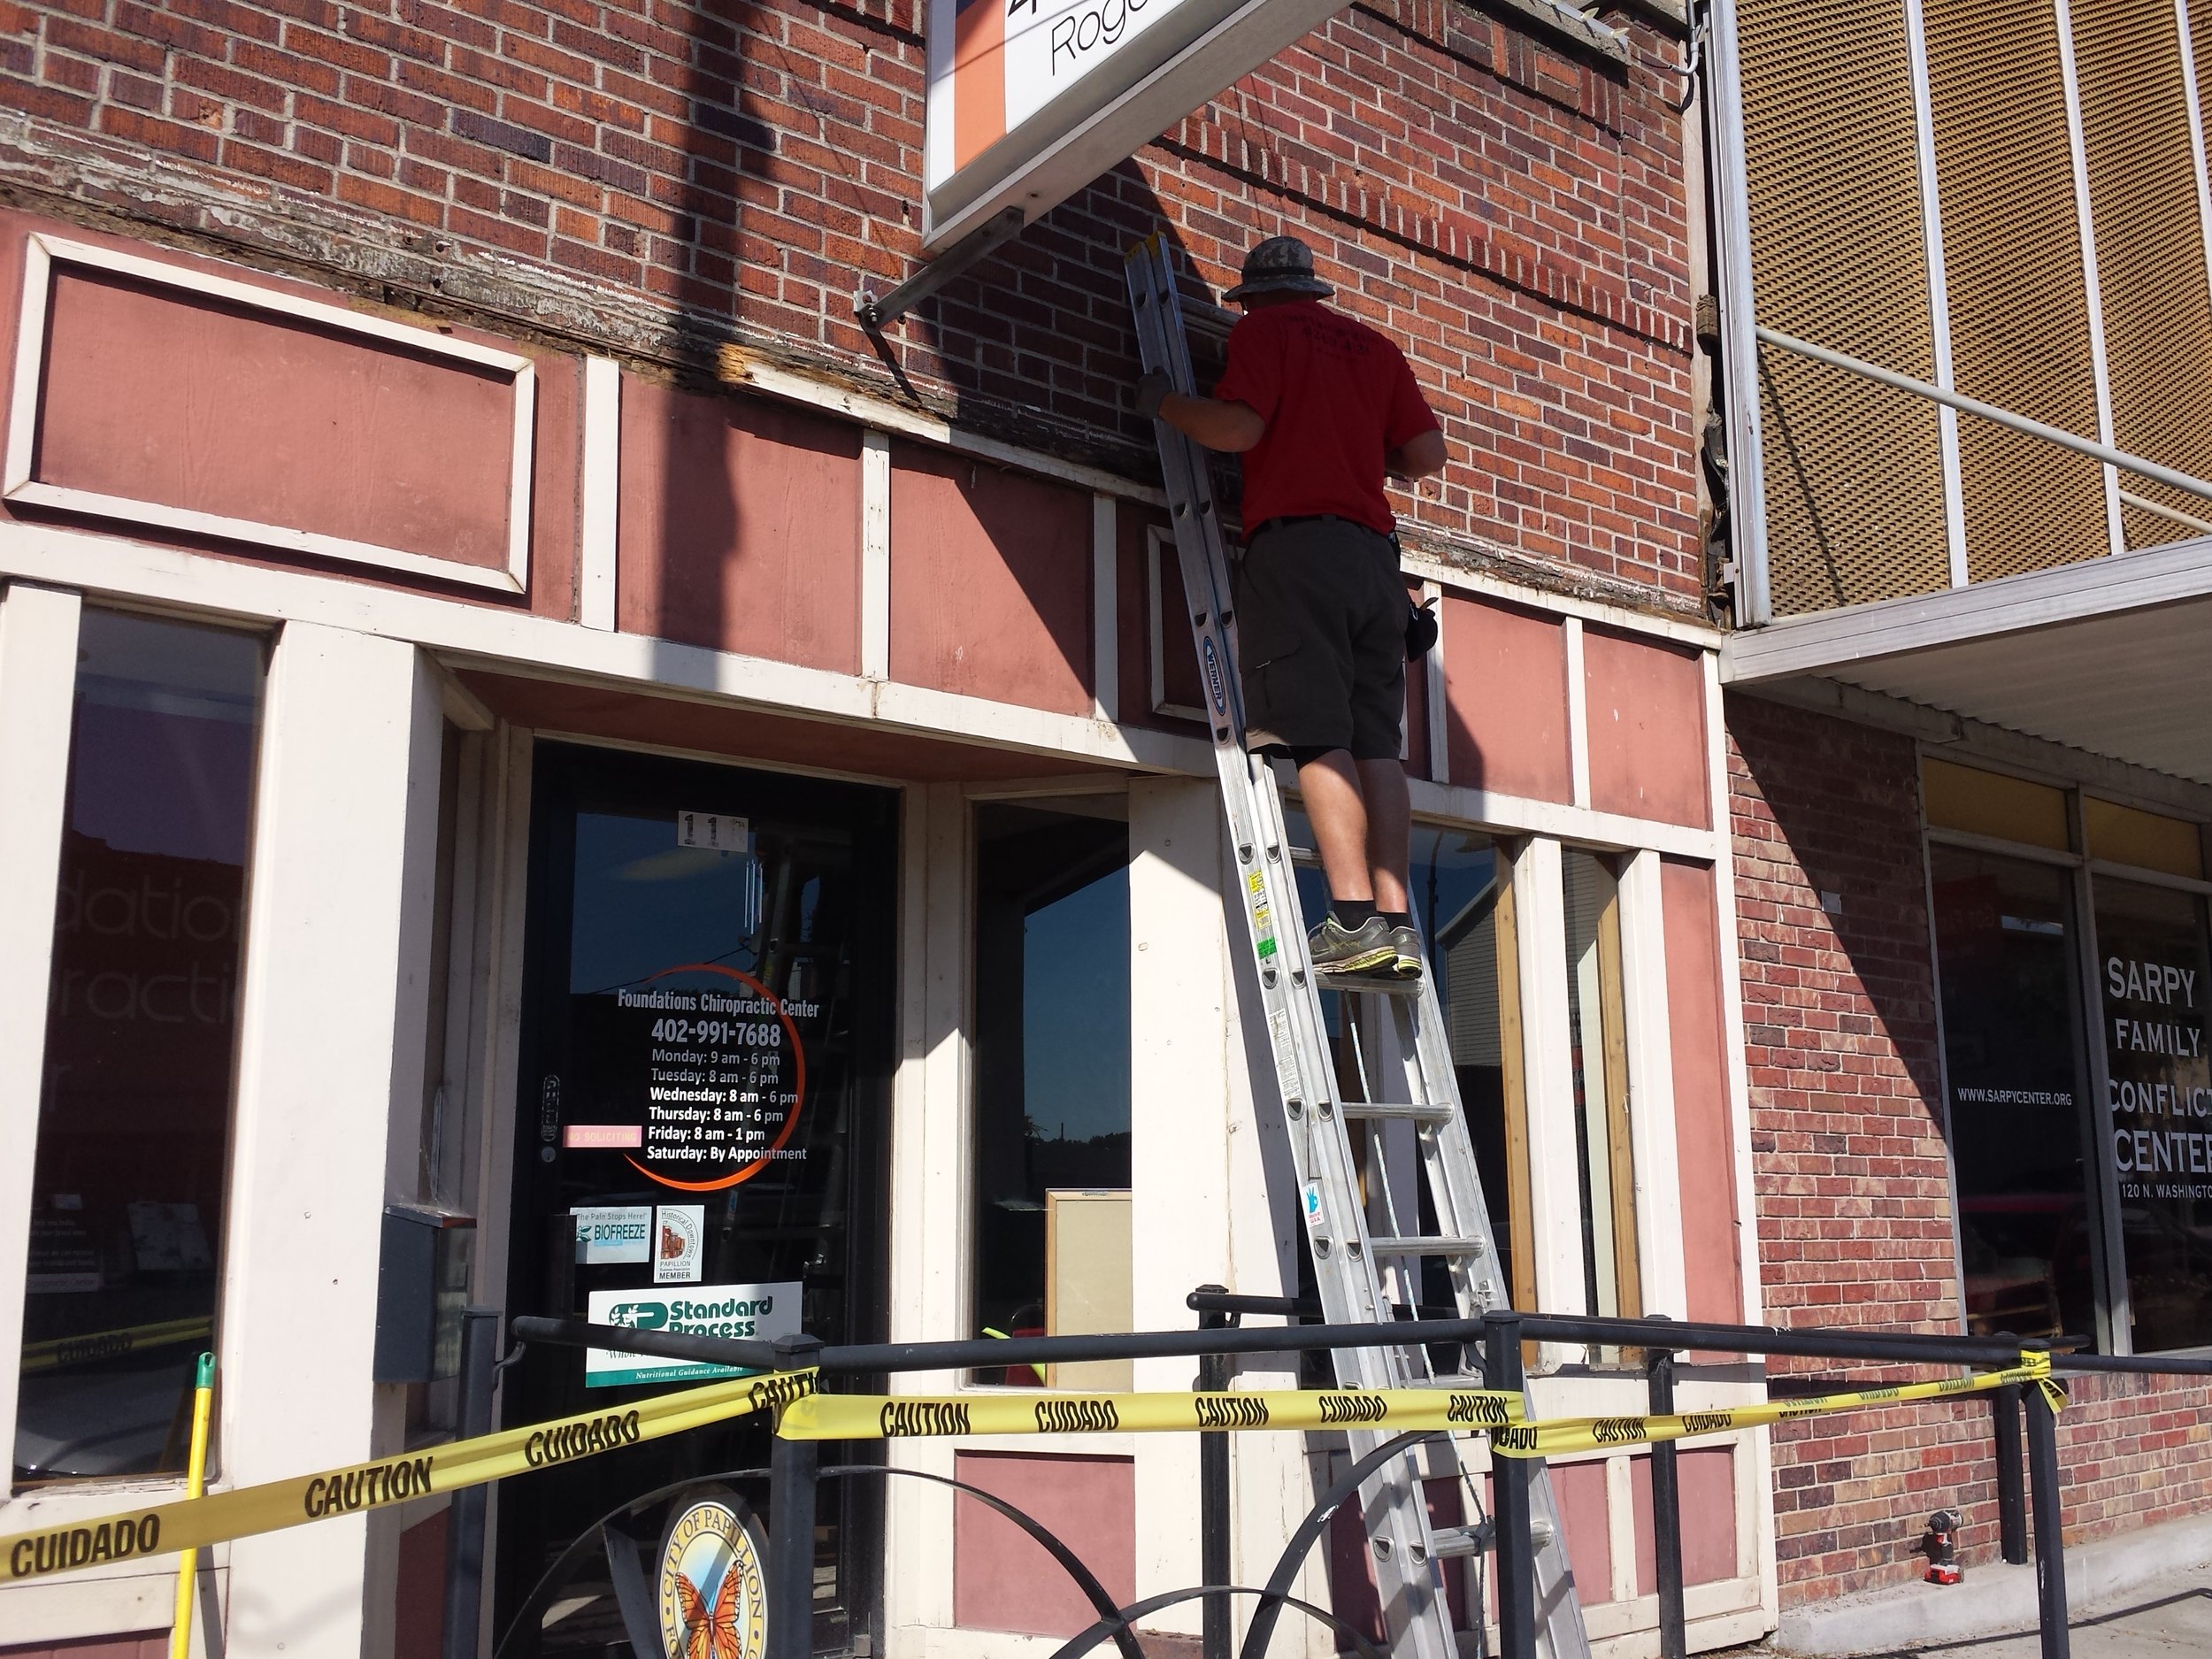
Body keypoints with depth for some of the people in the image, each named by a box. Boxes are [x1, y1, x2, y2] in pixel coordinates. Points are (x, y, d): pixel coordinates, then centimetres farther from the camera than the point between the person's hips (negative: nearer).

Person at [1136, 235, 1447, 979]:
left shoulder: (1263, 329, 7)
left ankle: (1354, 918, -20)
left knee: (1318, 738, -12)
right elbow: (1428, 453, 15)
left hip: (1295, 541, -6)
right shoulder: (1374, 344, 23)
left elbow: (1240, 426, -8)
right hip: (1374, 552, 6)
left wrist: (1164, 403, 8)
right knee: (1376, 743, 2)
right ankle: (1396, 922, -4)